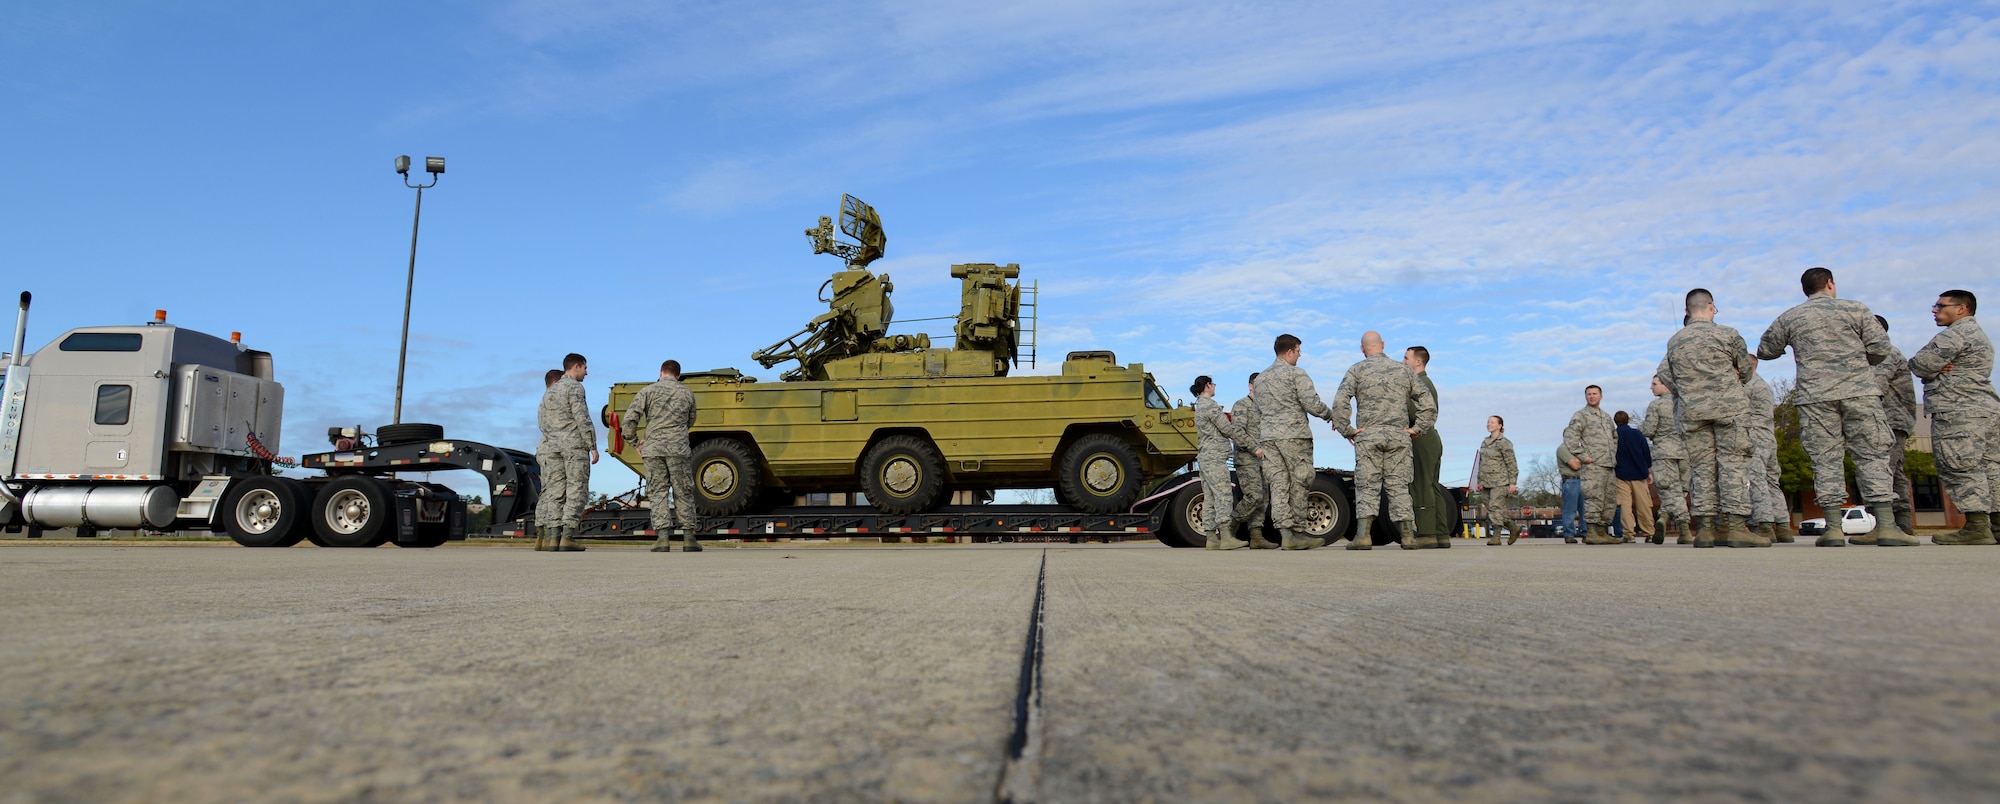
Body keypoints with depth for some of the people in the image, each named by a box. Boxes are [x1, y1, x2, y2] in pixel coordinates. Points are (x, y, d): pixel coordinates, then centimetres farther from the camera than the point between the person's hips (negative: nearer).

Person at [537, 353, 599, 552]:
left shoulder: (549, 391, 19)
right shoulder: (574, 387, -6)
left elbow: (541, 419, 20)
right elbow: (582, 418, -13)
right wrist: (593, 446, -11)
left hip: (552, 446, 7)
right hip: (574, 445, -7)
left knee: (555, 491, 4)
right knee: (576, 491, -6)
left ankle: (553, 537, -1)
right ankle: (568, 537, -12)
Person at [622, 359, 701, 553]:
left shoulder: (648, 391, 3)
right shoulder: (687, 393, 9)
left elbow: (628, 421, -4)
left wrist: (636, 444, 8)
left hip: (653, 450, -1)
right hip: (679, 450, 1)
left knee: (657, 493, 5)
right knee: (683, 493, 8)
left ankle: (662, 536, -6)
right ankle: (689, 538, 9)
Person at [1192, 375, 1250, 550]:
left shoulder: (1200, 406, 21)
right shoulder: (1210, 405, -10)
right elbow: (1227, 429, -11)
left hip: (1204, 457, 10)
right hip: (1215, 457, -10)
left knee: (1209, 498, 7)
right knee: (1224, 495, -13)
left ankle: (1212, 538, 6)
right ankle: (1226, 536, -19)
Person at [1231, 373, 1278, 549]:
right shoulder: (1241, 405, -5)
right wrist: (1255, 449, -22)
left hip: (1262, 461, 8)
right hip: (1247, 461, -8)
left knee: (1263, 500, 4)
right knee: (1254, 497, -17)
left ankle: (1256, 537, 5)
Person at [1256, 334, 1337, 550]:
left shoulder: (1260, 378, 18)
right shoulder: (1296, 374, -4)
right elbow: (1313, 404, -11)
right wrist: (1331, 414, 8)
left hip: (1267, 437, 6)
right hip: (1293, 435, -6)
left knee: (1278, 484, 0)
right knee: (1298, 484, 2)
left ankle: (1285, 532, -8)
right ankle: (1297, 530, 5)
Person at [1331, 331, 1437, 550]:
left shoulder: (1357, 370, 2)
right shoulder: (1403, 370, 12)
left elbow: (1339, 402, -11)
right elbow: (1429, 403, 9)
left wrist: (1346, 429, -5)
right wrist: (1417, 428, 9)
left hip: (1368, 435, -2)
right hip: (1399, 435, 2)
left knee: (1367, 485, -3)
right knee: (1399, 485, 5)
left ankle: (1363, 535, -11)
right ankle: (1408, 535, 2)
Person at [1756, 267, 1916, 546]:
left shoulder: (1788, 318, 9)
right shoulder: (1856, 309, 7)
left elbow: (1765, 351, 17)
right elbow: (1880, 348, 3)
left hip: (1815, 397, 1)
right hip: (1859, 392, 0)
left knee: (1826, 458, 1)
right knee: (1872, 455, 2)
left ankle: (1834, 527, -3)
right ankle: (1886, 525, -4)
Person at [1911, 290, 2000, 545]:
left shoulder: (1956, 334, -10)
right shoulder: (1979, 335, 26)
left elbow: (1919, 365, -13)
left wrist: (1935, 369, 6)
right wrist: (1938, 369, -1)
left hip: (1958, 412, -11)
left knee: (1960, 468, -11)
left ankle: (1977, 527, -15)